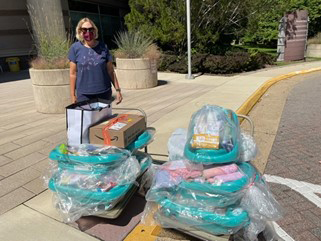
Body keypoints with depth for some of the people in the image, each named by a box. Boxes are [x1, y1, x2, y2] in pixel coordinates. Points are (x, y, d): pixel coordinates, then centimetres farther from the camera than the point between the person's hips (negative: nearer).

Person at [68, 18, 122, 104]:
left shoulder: (103, 47, 2)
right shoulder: (75, 48, -1)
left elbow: (110, 71, 6)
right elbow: (73, 74, 2)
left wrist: (117, 90, 5)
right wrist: (73, 95, 2)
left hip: (104, 93, 1)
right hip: (84, 94, -1)